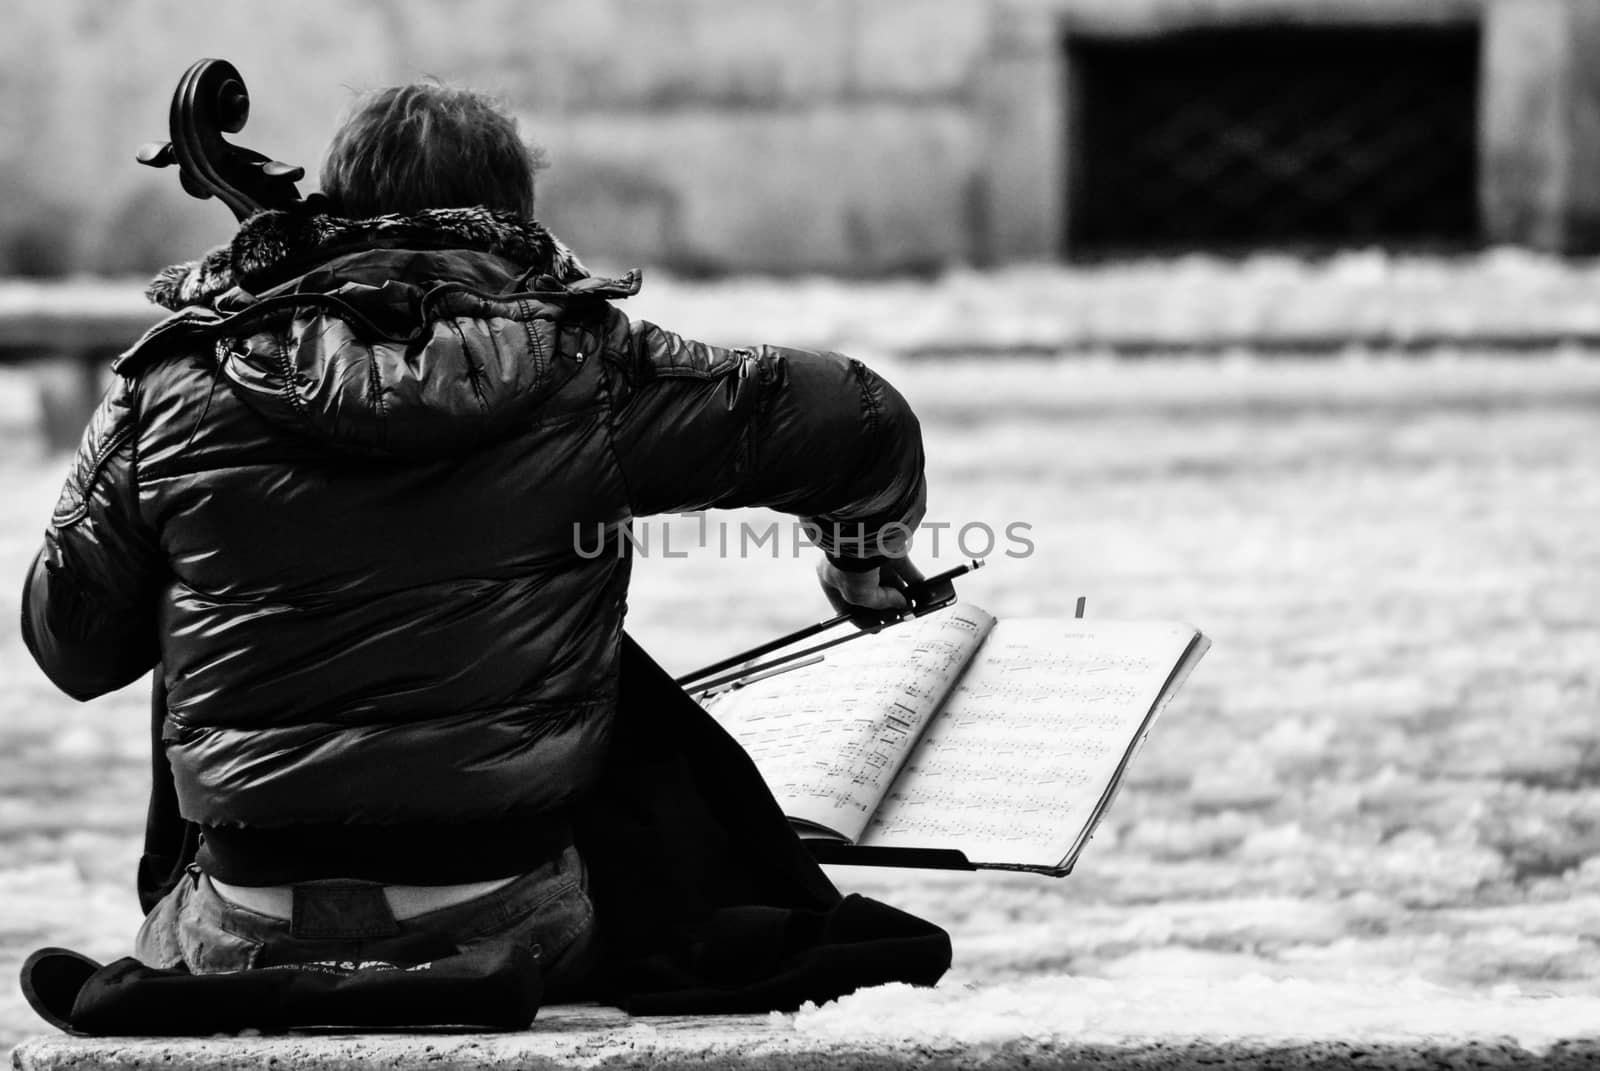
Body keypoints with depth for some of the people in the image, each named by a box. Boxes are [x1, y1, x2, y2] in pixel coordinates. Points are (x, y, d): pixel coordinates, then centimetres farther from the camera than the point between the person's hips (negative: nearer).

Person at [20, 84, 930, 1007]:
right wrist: (862, 563, 27)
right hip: (510, 930, -1)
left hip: (254, 940, 1)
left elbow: (71, 647, 8)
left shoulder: (175, 384, 0)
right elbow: (863, 426, 5)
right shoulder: (583, 368, -2)